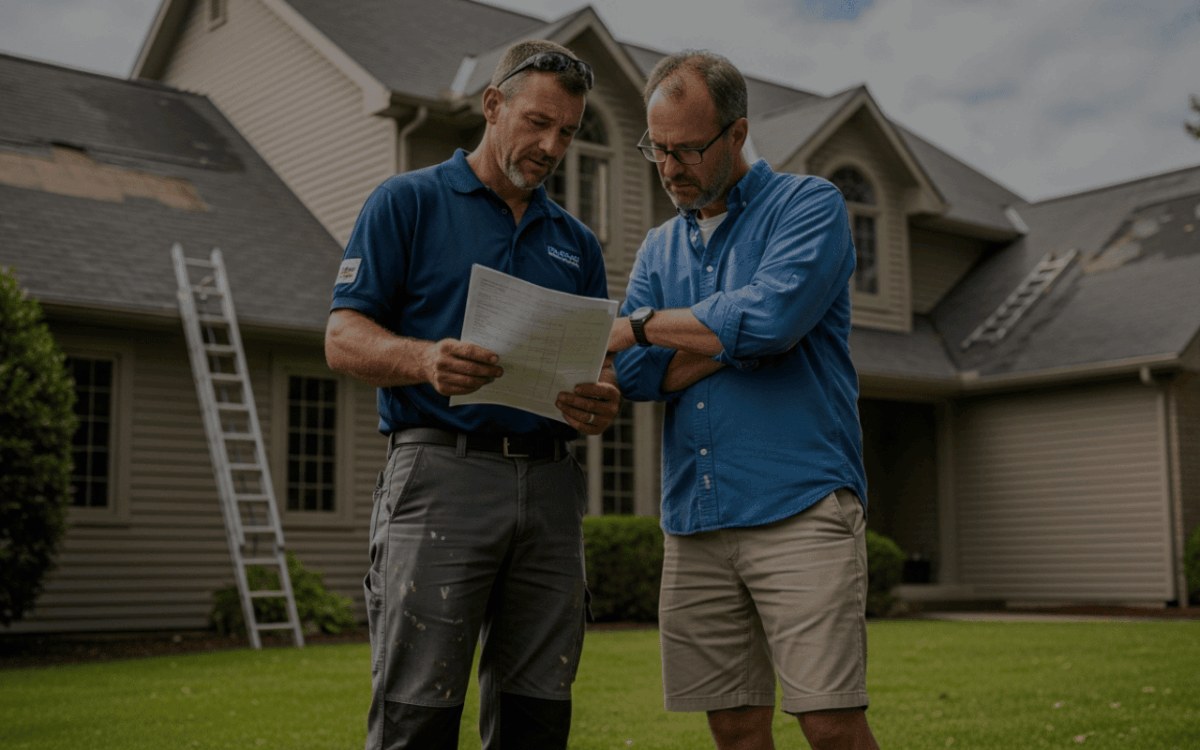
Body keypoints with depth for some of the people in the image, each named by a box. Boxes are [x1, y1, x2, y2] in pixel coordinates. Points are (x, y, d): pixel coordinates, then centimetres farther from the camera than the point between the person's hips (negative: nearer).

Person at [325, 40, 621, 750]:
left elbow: (604, 369, 20)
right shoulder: (408, 203, 6)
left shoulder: (577, 243, 21)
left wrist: (601, 405, -5)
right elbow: (344, 337, -2)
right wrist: (425, 359, -22)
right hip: (443, 472, -5)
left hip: (550, 485, 5)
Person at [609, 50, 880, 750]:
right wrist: (740, 337, -8)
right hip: (695, 521, 5)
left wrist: (646, 324, -4)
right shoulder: (659, 248, 19)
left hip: (799, 508, -5)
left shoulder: (810, 205, 2)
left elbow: (772, 317, -17)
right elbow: (636, 374, 5)